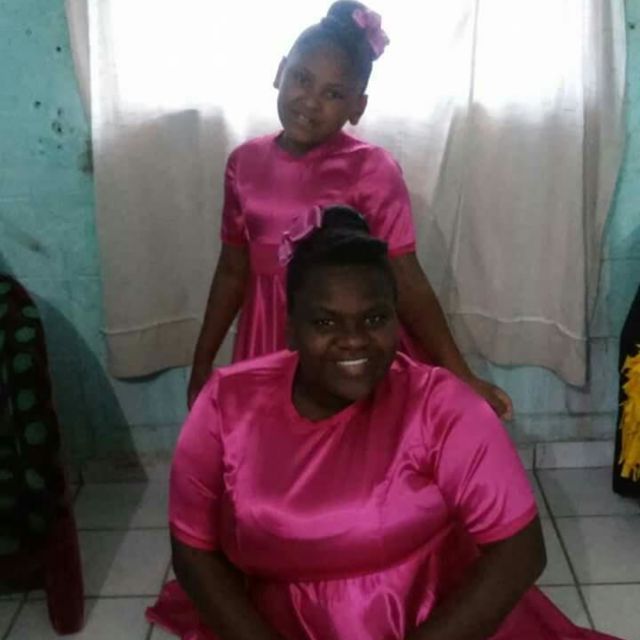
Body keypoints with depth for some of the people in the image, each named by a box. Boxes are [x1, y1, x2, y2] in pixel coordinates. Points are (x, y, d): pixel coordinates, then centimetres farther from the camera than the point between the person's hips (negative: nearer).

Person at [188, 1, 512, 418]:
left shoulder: (372, 169, -13)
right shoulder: (245, 163, 1)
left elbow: (407, 281, -15)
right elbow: (233, 271, 10)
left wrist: (461, 376, -19)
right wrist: (202, 365, 14)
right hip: (270, 347, 4)